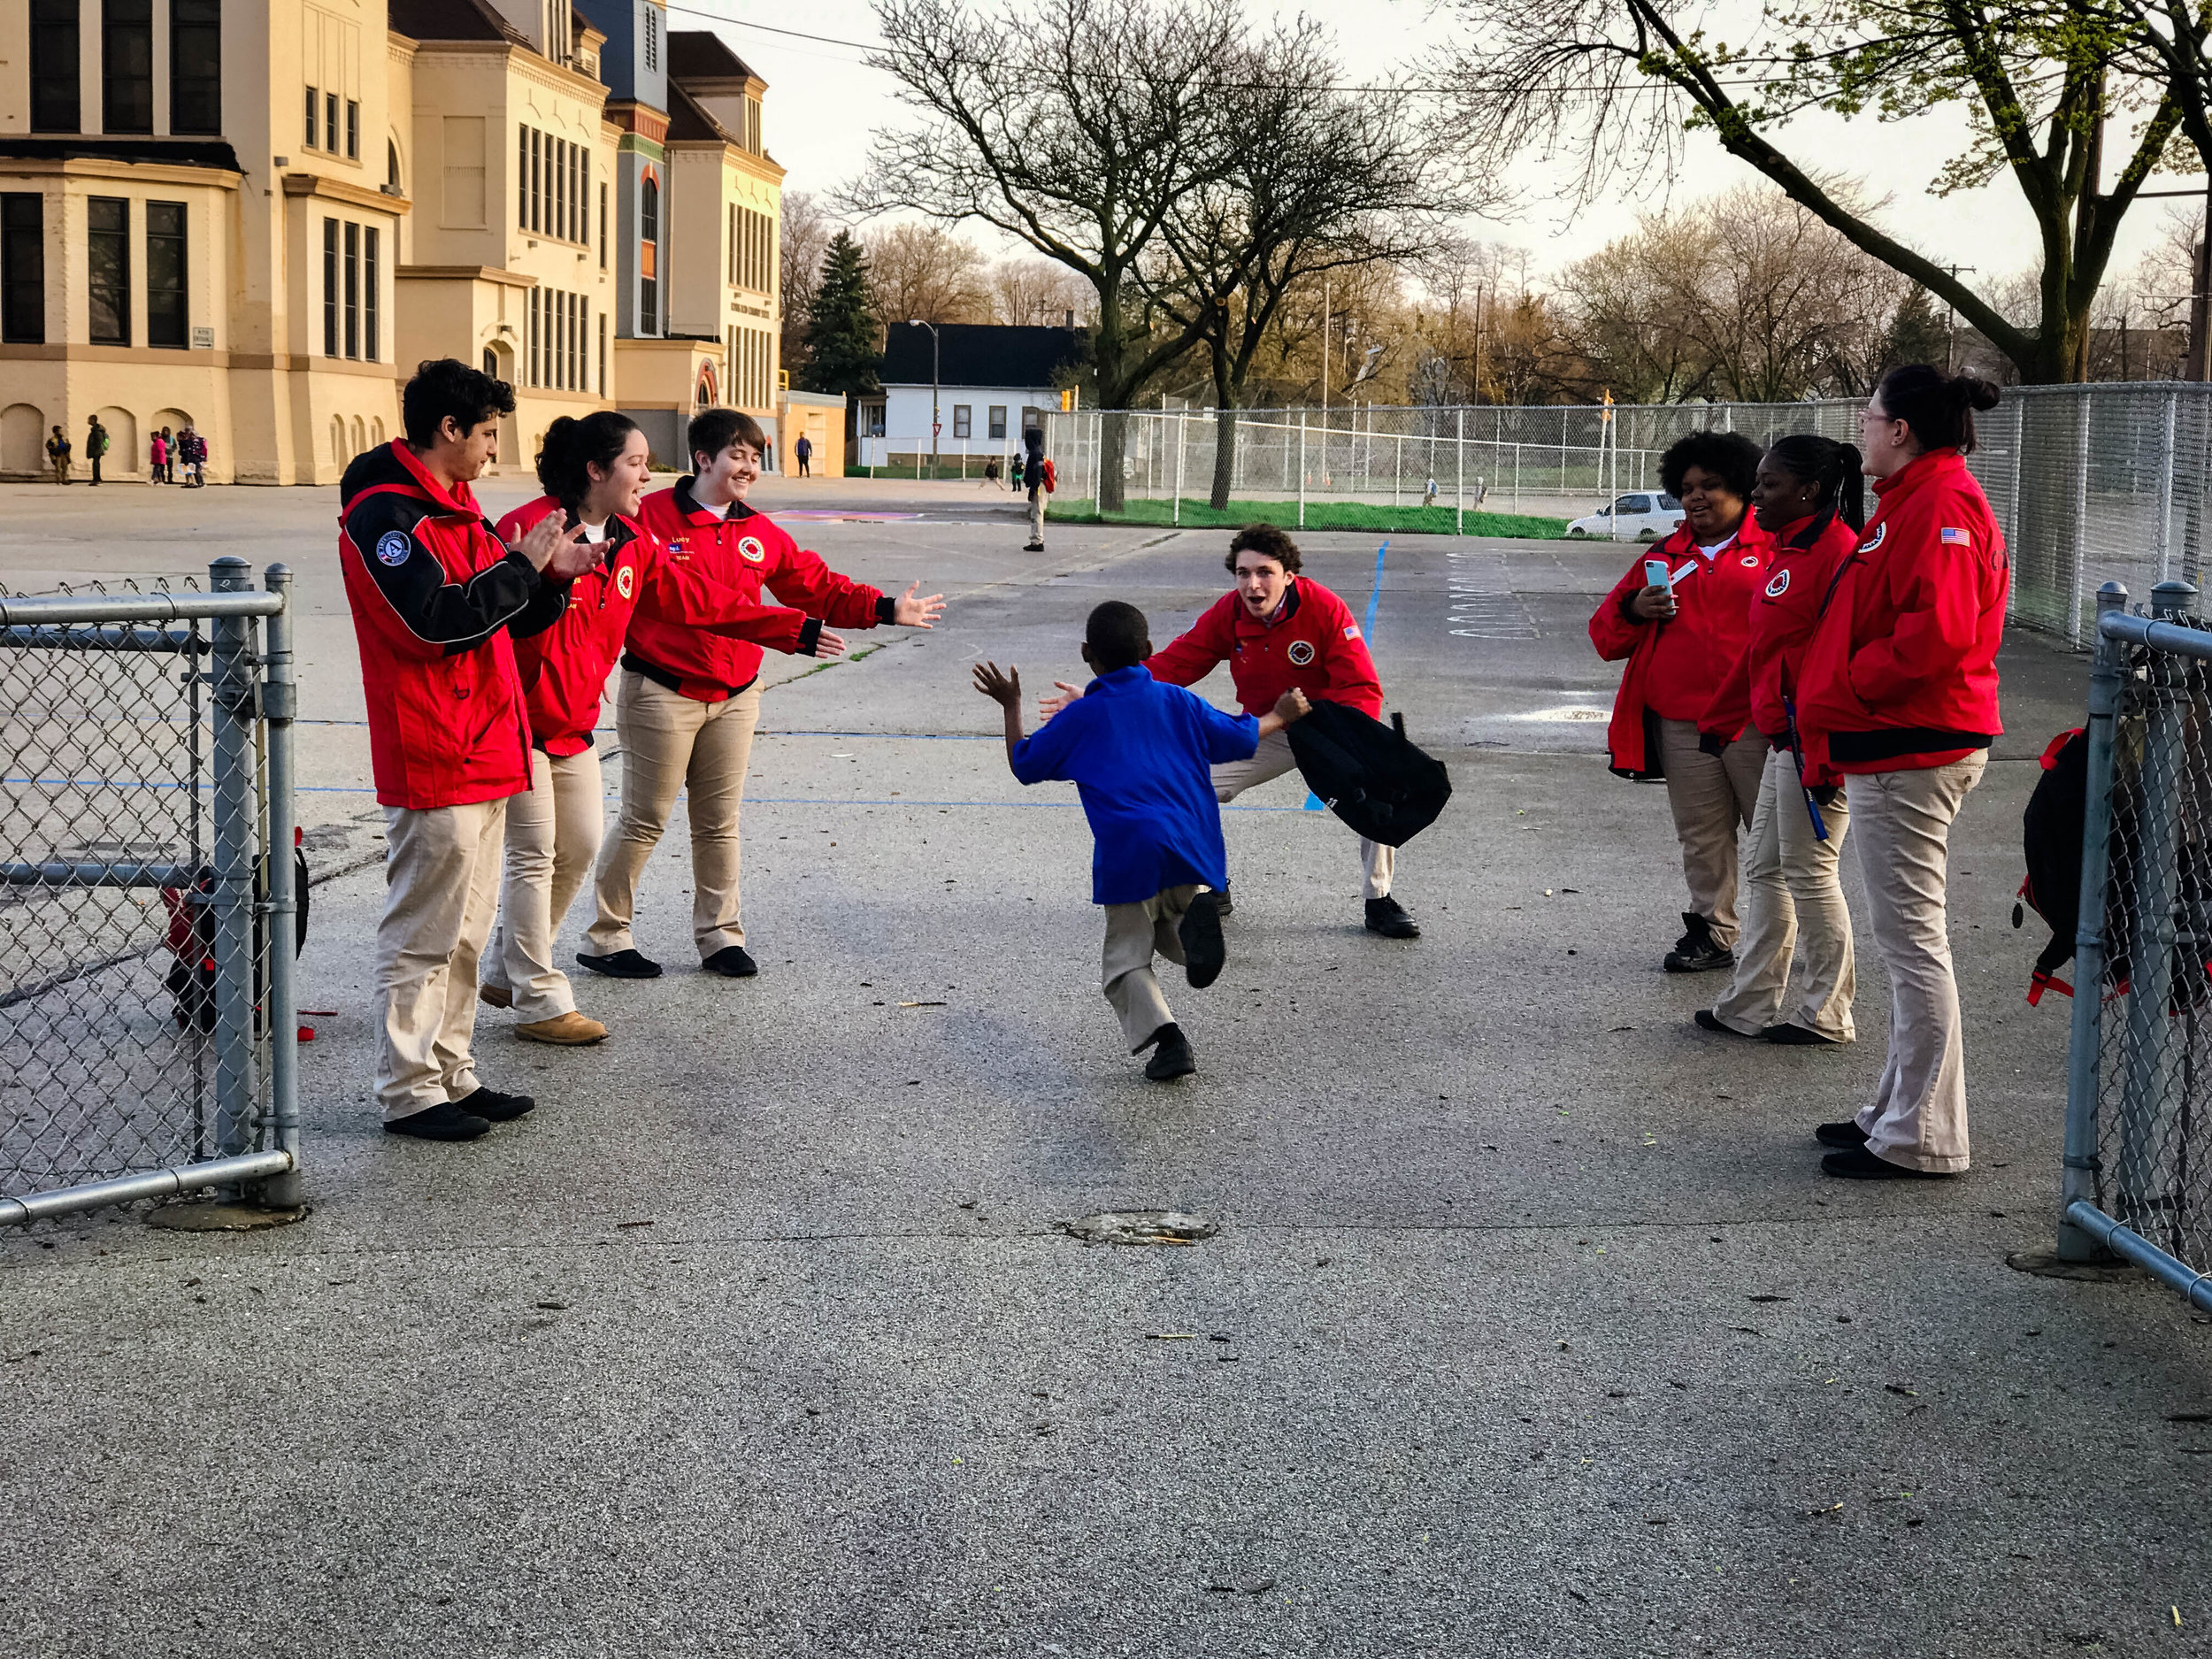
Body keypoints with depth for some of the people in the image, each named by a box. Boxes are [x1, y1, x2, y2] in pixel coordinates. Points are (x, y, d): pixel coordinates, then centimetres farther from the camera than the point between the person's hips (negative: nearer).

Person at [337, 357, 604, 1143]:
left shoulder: (456, 505, 17)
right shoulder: (384, 514, -14)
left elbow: (500, 620, 21)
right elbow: (438, 620, -25)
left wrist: (554, 578, 3)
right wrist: (522, 564, -15)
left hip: (483, 754, 10)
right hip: (431, 762, -10)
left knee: (463, 931, 15)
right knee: (422, 933, -3)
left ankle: (451, 1073, 23)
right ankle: (409, 1092, 4)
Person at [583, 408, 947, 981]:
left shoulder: (758, 534, 9)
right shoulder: (654, 517, -9)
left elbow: (818, 587, 11)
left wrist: (886, 609, 1)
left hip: (735, 696, 6)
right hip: (662, 692, -5)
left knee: (720, 823, 12)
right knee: (644, 820, 1)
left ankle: (719, 934, 23)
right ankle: (606, 937, 13)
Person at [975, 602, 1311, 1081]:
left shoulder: (1078, 717, 6)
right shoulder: (1177, 701, 13)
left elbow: (1023, 763, 14)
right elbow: (1241, 738, 18)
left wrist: (1012, 706, 27)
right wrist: (1280, 716, 36)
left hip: (1130, 854, -3)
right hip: (1195, 849, 3)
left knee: (1126, 956, 8)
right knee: (1169, 938, 22)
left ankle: (1164, 1036, -19)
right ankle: (1195, 917, -16)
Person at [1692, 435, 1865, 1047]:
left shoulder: (1835, 551, -16)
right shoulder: (1788, 551, 16)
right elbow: (1762, 652, 25)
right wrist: (1719, 721, 29)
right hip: (1785, 741, 10)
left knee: (1809, 872, -2)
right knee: (1763, 870, 14)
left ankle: (1827, 1015, 10)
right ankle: (1750, 1006, 21)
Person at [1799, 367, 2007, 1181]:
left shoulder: (1942, 507, -15)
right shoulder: (1915, 502, 19)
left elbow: (1938, 633, -26)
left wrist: (1843, 689, -16)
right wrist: (1832, 702, 12)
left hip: (1909, 751, -11)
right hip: (1894, 742, 11)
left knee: (1911, 936, -7)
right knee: (1906, 934, 16)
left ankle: (1922, 1137, -3)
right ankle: (1899, 1109, 26)